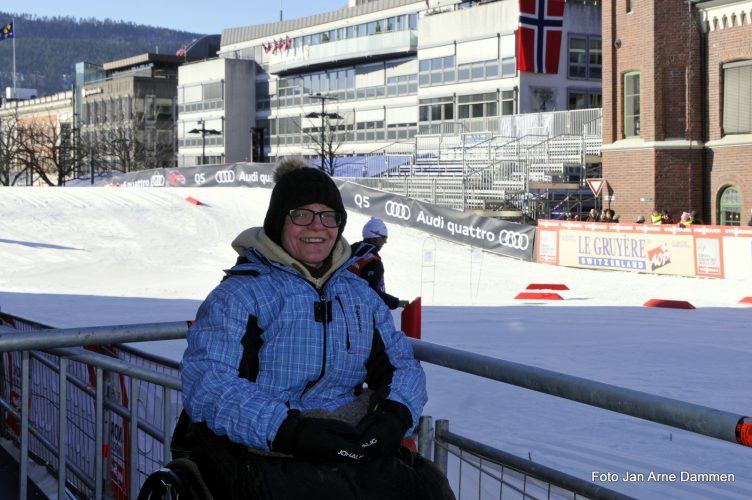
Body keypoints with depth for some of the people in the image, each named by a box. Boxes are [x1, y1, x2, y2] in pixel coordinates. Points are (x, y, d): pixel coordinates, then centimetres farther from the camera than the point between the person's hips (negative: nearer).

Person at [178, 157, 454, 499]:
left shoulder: (360, 295, 18)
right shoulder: (239, 294, -2)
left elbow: (402, 365, 18)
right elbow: (206, 384, -13)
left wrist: (396, 415, -6)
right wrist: (289, 430, -25)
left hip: (353, 448, 5)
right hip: (262, 455, -5)